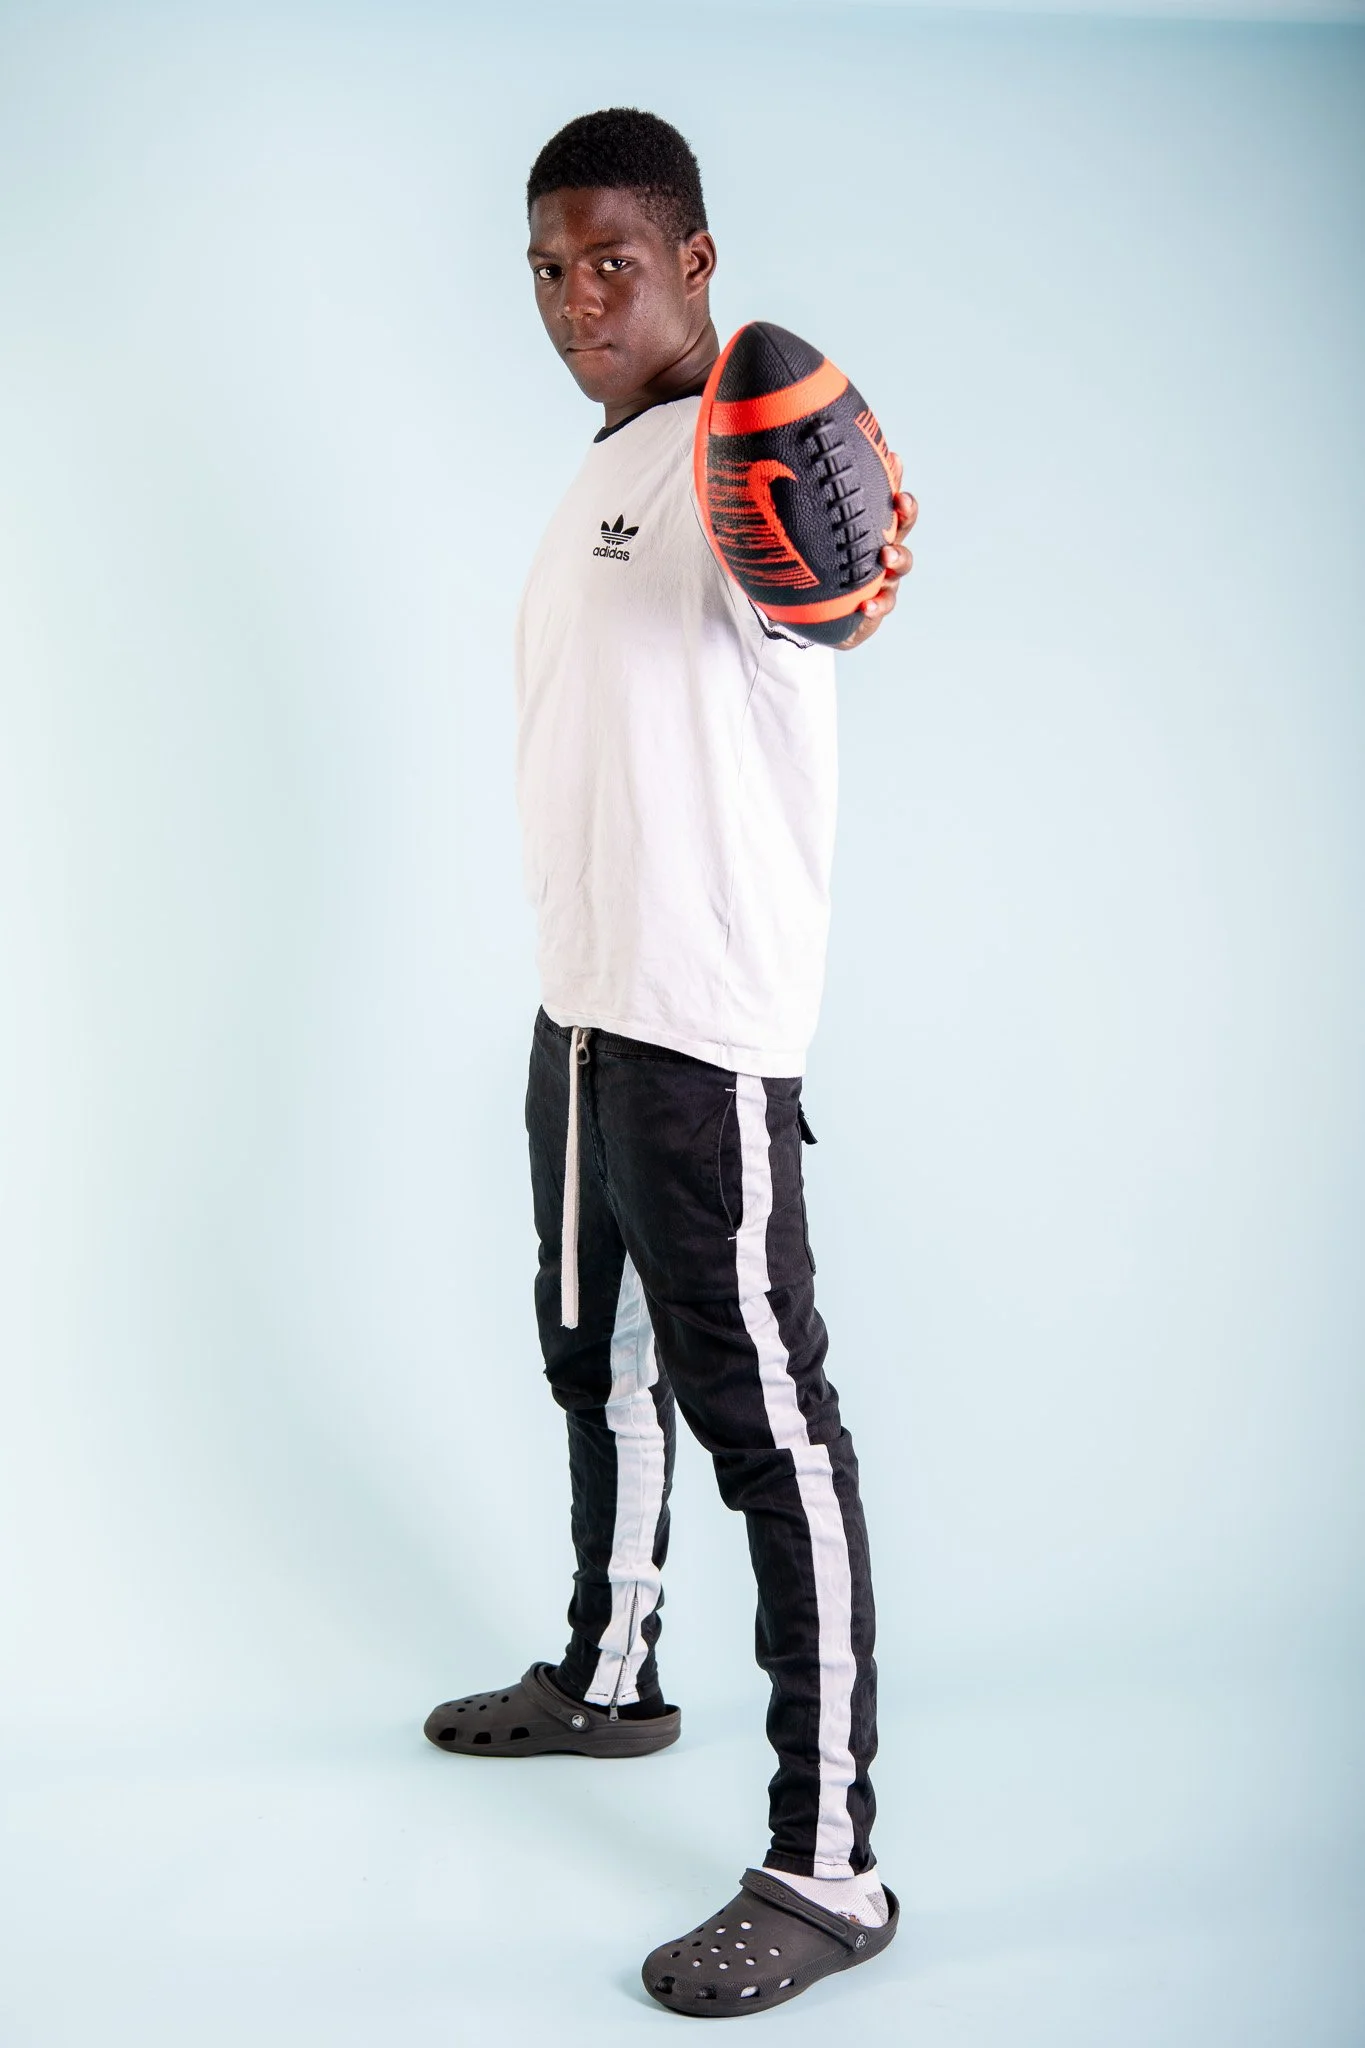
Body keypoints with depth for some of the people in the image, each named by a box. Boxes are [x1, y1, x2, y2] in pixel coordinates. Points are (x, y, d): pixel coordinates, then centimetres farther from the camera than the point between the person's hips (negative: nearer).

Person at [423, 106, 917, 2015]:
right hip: (584, 1004, 10)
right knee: (598, 1362, 21)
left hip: (708, 1029, -10)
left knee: (764, 1413, -7)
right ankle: (609, 1676, 41)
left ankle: (828, 1866, 1)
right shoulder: (601, 474, 18)